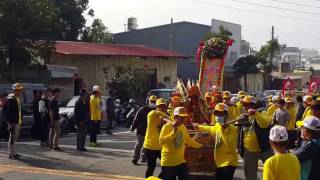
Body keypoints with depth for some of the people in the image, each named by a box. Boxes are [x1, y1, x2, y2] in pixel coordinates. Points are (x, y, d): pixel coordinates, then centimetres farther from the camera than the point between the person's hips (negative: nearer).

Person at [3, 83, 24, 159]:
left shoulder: (19, 99, 12)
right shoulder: (11, 99, -15)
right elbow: (9, 112, -18)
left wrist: (21, 119, 14)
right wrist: (11, 123, -20)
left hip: (18, 121, 9)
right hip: (13, 122, -9)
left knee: (15, 138, 16)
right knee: (12, 137, -4)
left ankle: (13, 152, 25)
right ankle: (11, 154, 0)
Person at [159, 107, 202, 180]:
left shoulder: (183, 127, 6)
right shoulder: (167, 127, -14)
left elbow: (188, 140, 20)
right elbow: (161, 141, -26)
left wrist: (200, 146, 22)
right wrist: (173, 133, -31)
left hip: (181, 161, 6)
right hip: (168, 162, -6)